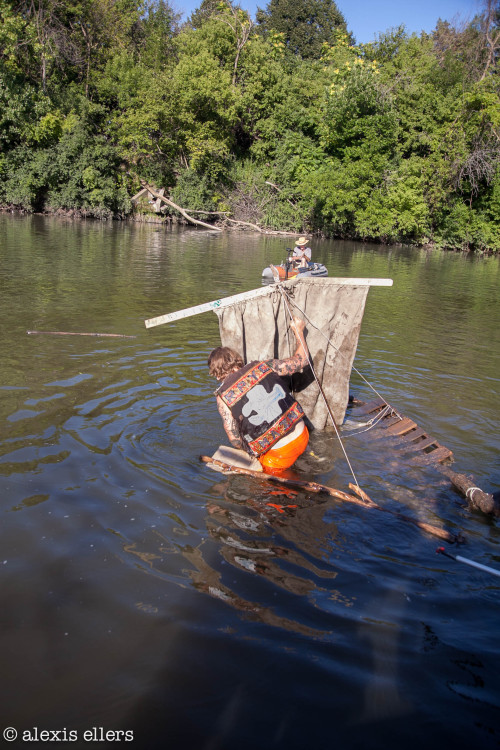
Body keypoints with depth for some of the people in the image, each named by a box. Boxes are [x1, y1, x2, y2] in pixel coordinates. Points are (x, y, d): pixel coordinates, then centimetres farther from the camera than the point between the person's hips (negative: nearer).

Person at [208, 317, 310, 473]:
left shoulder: (223, 397, -6)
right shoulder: (264, 366, -1)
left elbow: (235, 440, -5)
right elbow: (301, 361, 10)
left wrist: (250, 451, 16)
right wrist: (299, 331, 26)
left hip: (278, 454, -4)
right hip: (302, 436, 4)